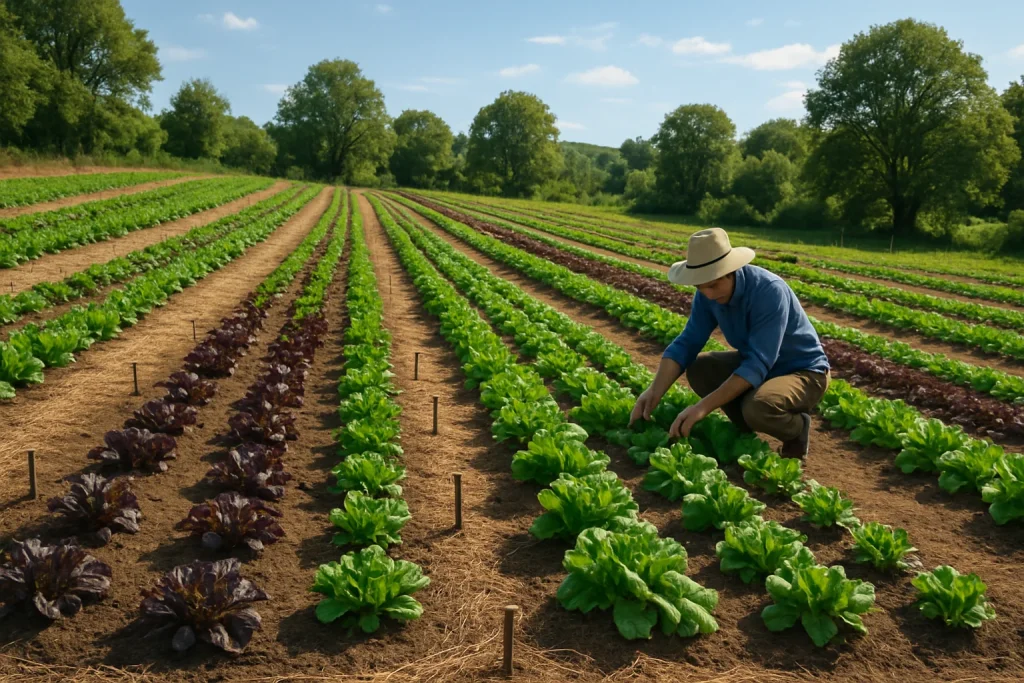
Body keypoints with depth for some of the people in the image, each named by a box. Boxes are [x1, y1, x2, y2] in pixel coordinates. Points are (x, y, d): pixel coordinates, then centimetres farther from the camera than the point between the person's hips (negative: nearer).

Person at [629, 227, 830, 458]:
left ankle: (797, 428, 0)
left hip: (804, 371, -7)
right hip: (757, 363, 7)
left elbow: (757, 365, -37)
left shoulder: (769, 291, -33)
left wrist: (704, 407, -41)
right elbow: (687, 343, -10)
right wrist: (655, 391, -25)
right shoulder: (708, 293, -12)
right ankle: (747, 429, 8)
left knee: (758, 406, -35)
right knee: (698, 368, -9)